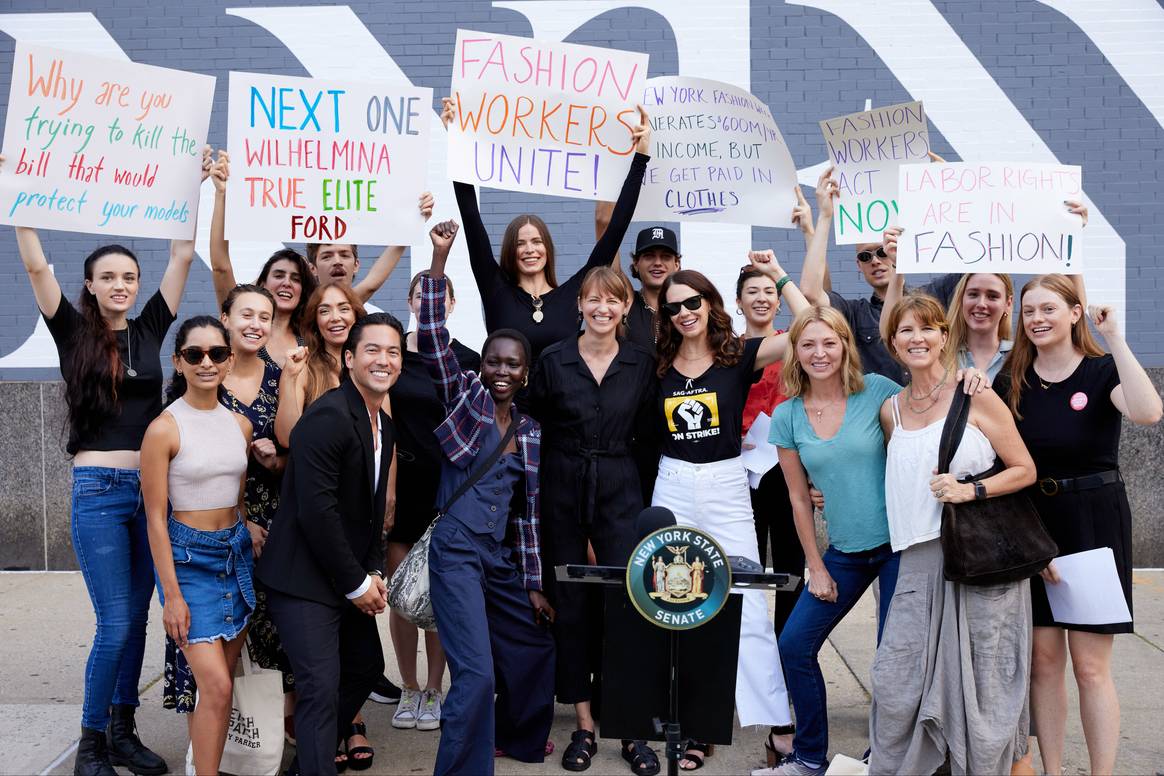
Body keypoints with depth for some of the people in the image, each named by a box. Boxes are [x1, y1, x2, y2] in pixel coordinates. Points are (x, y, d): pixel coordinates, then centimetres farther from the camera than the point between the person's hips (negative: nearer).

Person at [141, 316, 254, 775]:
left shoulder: (240, 425, 5)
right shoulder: (164, 429, -12)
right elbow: (156, 518, -11)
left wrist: (248, 541, 11)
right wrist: (172, 594, -13)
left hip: (237, 552, 6)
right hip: (188, 557, -6)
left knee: (220, 683, 11)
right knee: (216, 686, -11)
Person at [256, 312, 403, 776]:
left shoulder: (383, 426, 9)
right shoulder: (328, 417, -20)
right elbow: (316, 512, -25)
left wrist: (373, 573, 5)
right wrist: (356, 583, -17)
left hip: (352, 579, 10)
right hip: (305, 580, -10)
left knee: (367, 667, 20)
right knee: (322, 687, -12)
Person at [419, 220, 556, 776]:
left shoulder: (530, 432, 9)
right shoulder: (464, 396, -2)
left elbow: (529, 511, 12)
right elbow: (432, 338, -16)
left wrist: (533, 584, 11)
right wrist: (439, 259, -24)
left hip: (501, 558, 6)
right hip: (457, 551, -6)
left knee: (536, 648, 21)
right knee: (477, 673, -15)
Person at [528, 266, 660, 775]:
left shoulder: (642, 363, 2)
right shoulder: (552, 361, -1)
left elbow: (646, 432, 9)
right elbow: (534, 429, 4)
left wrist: (616, 461, 3)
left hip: (620, 491, 0)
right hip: (563, 492, 0)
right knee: (570, 604, 5)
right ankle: (584, 724, 16)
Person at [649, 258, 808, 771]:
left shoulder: (739, 355, -2)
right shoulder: (659, 365, 5)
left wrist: (778, 275, -7)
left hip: (727, 488, -3)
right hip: (673, 489, 3)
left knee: (748, 609, -3)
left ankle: (777, 722, 9)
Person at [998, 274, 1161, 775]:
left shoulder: (1101, 371, -4)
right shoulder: (1011, 382, 5)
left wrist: (1114, 338, -22)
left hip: (1094, 524, -3)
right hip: (1031, 525, 3)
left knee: (1090, 666, -1)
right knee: (1043, 659, 8)